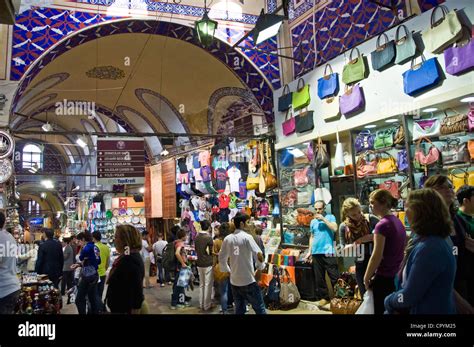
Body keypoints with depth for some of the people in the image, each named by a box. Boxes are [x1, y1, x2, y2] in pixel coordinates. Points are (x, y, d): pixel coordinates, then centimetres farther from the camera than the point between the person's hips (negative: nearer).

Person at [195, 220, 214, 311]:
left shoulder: (197, 237, 4)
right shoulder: (208, 237, -15)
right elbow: (211, 251, -11)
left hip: (199, 263, 6)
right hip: (208, 264, -6)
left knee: (201, 284, 15)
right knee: (208, 285, 3)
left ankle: (201, 304, 21)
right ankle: (207, 305, 9)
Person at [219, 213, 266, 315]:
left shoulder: (227, 239, 3)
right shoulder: (247, 237, -12)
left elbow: (222, 258, 7)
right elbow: (259, 255, -18)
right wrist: (260, 268, -2)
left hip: (234, 281, 6)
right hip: (248, 281, -6)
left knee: (239, 310, 16)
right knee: (260, 309, 6)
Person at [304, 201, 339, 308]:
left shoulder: (330, 217, 2)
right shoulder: (313, 221, 14)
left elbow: (335, 228, -15)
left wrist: (323, 219, -14)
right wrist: (309, 252, 14)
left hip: (328, 252, -4)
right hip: (316, 253, 5)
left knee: (334, 276, -4)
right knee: (319, 277, 8)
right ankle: (323, 297, 18)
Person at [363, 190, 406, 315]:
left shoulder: (382, 225, -19)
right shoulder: (397, 221, 6)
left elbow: (376, 257, -19)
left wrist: (366, 278, -9)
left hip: (385, 277, -8)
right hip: (398, 275, 8)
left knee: (381, 310, 5)